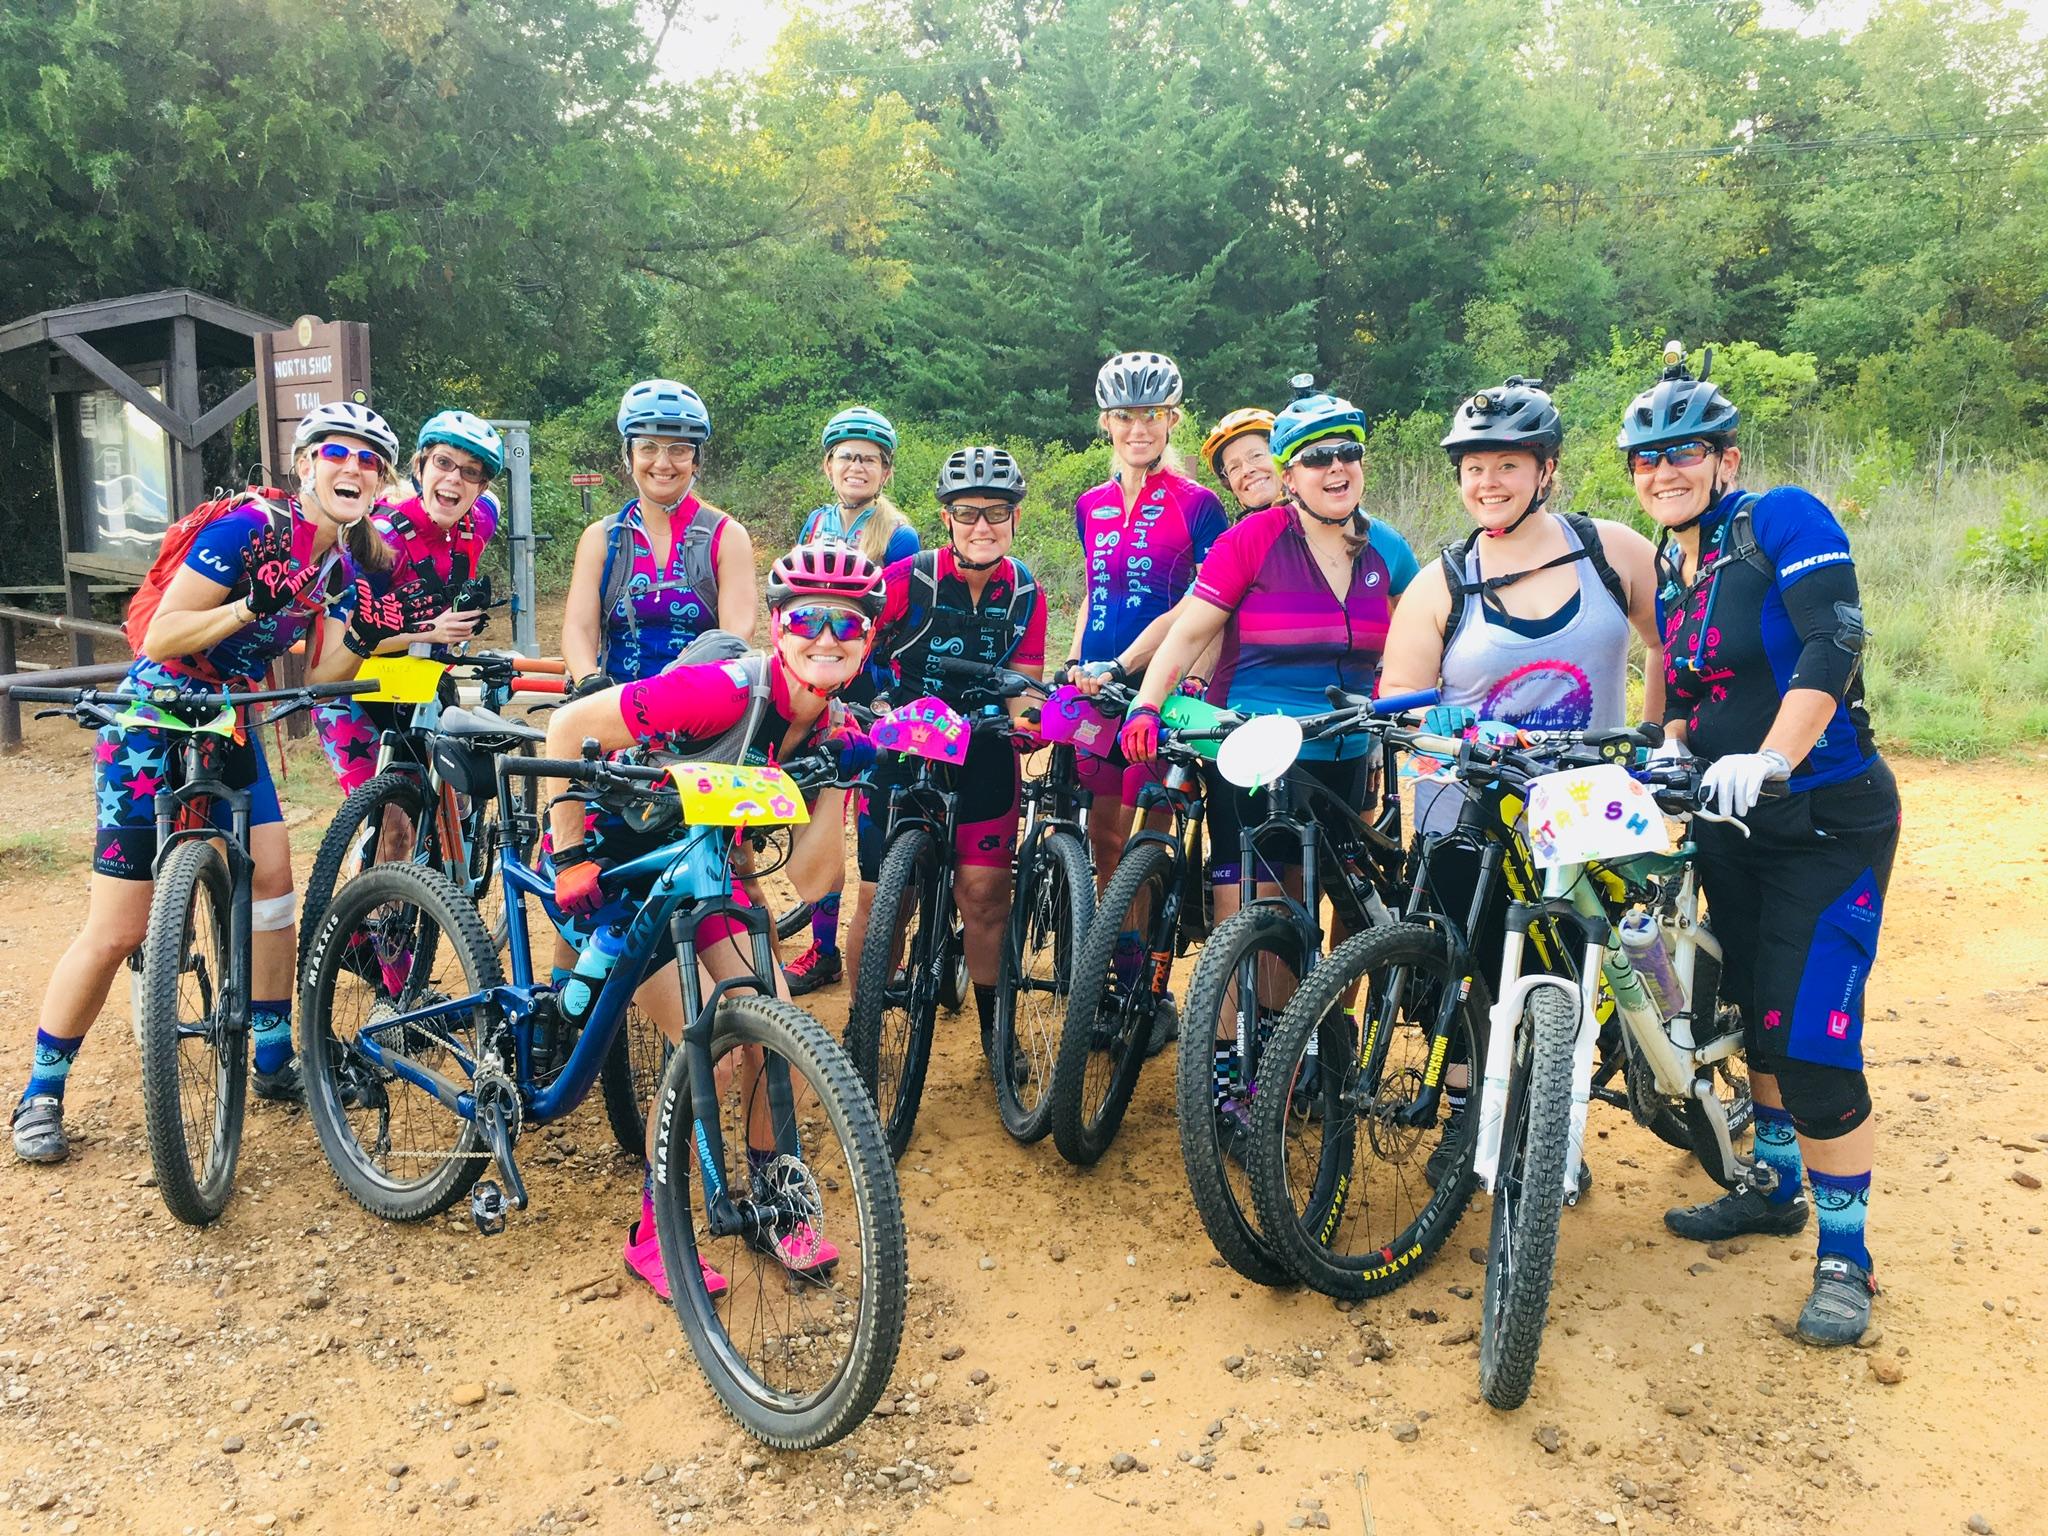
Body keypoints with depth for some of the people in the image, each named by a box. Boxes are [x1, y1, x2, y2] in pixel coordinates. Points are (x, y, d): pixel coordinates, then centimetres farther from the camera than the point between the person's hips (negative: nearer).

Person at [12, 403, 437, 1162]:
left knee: (272, 885, -1)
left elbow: (321, 674, -2)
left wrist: (366, 634, -19)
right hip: (151, 727, -7)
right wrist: (252, 605, -36)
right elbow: (159, 640, -23)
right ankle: (41, 1092, 14)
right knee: (116, 930, -4)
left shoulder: (344, 564, 1)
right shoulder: (250, 529, -21)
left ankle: (274, 1061, 14)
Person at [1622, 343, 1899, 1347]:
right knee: (1755, 1017, 17)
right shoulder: (1672, 568, 10)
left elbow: (1834, 643, -24)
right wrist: (1670, 750, -4)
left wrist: (1768, 759, -34)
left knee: (1813, 1038, -10)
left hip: (1827, 822, -7)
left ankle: (1844, 1256, 6)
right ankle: (1773, 1187, 35)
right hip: (1730, 823, 7)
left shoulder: (1783, 520, -11)